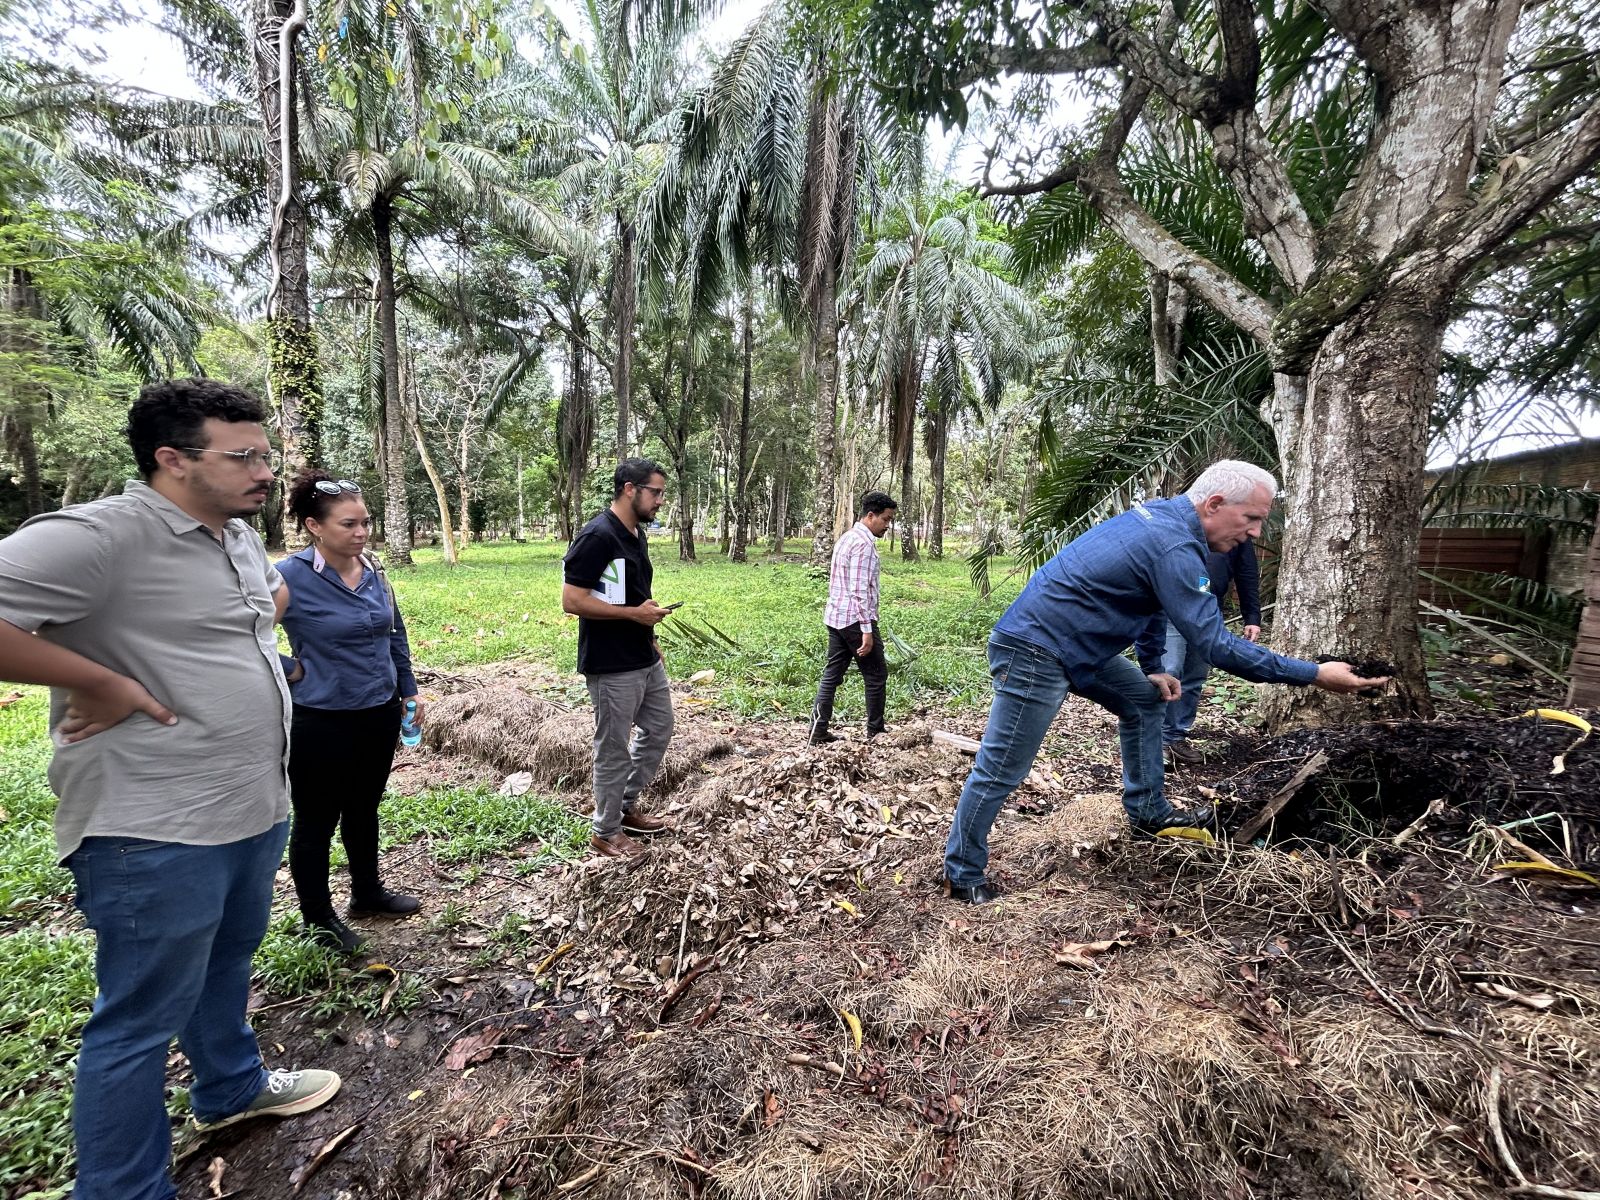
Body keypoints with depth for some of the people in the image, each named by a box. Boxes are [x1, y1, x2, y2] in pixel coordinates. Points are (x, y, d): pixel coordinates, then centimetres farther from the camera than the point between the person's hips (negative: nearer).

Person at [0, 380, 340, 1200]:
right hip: (156, 831, -9)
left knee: (227, 962, 28)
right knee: (142, 1020, 8)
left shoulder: (241, 536, 8)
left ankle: (231, 1088, 50)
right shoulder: (101, 536, -20)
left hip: (255, 809, 9)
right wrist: (99, 680, -22)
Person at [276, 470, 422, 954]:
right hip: (321, 723, -5)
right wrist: (288, 673, -10)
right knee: (316, 821, 13)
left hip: (380, 714, 6)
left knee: (364, 809, 22)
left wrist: (409, 691, 12)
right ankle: (318, 918, 32)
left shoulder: (373, 570, -1)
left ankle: (367, 892, 42)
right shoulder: (291, 576, -18)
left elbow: (395, 634, 11)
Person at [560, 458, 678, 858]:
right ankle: (605, 833, 23)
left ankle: (627, 809, 37)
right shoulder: (597, 537, -19)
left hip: (645, 659, 10)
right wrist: (635, 613, -21)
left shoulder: (637, 534, 9)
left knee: (658, 729, 20)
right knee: (614, 749, 4)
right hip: (611, 667, -9)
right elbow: (572, 601, -22)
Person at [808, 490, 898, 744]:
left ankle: (818, 731, 11)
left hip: (835, 617, 9)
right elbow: (860, 591, -22)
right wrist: (867, 630, -22)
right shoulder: (864, 543, -16)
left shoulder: (847, 537, 15)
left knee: (832, 673, 10)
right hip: (854, 619, -9)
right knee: (876, 675, 4)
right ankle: (875, 731, 14)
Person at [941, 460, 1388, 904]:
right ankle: (962, 876, 13)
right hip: (1035, 652, -10)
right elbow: (1215, 645, -22)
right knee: (1000, 771, -1)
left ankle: (1148, 811, 30)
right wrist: (1315, 674, -14)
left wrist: (1152, 670, 17)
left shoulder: (1161, 516, 9)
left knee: (1146, 699, 19)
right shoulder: (1174, 547, -21)